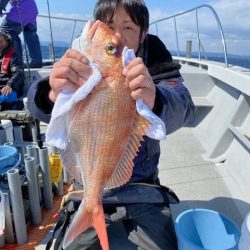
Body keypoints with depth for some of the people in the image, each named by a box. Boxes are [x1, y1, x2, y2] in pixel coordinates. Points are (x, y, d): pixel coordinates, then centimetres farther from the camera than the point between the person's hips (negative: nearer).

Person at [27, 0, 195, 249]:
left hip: (144, 191, 0)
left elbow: (182, 106, -30)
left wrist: (154, 100, -54)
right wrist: (53, 94, -51)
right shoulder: (83, 67, -9)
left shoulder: (157, 67, -9)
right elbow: (38, 102, -26)